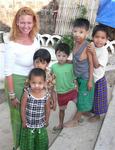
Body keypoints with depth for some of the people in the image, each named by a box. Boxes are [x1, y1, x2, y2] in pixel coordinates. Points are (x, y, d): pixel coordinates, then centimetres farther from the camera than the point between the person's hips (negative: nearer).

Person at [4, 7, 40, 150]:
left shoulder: (35, 40, -3)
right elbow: (8, 72, -16)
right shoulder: (12, 44, -20)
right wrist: (12, 95, -14)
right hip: (16, 82, -5)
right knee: (19, 116, 13)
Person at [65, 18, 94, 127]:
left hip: (85, 77, -6)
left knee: (83, 99, 10)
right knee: (80, 98, 20)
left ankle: (75, 120, 25)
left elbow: (91, 64, -18)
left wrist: (90, 80, -15)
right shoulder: (76, 43, -4)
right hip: (78, 76, 7)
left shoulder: (87, 47, -24)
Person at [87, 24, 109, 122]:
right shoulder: (91, 46, -8)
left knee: (98, 98, 14)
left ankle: (97, 115, 36)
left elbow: (96, 65, -28)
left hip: (98, 79, -5)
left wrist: (94, 53, -40)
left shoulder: (104, 51, -24)